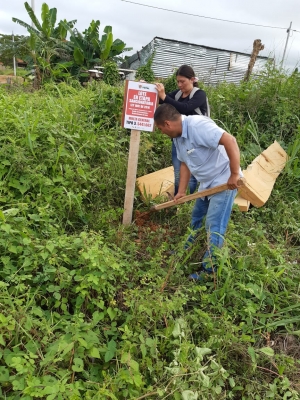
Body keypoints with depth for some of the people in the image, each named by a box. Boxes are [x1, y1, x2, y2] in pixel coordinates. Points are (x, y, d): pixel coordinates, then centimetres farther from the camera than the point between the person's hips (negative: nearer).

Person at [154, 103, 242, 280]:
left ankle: (209, 270, 8)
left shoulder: (197, 125, -26)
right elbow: (185, 163, 11)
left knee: (213, 226, -6)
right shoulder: (178, 136, 4)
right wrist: (181, 192, 8)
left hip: (225, 181, -10)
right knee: (197, 218, 22)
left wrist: (234, 175, -30)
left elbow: (230, 141, -33)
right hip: (207, 182, 10)